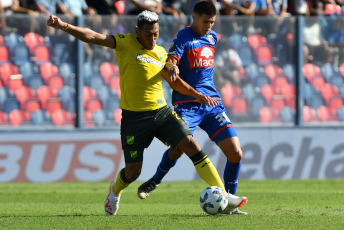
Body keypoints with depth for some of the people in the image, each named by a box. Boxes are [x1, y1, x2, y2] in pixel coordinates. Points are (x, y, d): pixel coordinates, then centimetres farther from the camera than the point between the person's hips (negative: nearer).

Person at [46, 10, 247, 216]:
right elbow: (93, 37, -16)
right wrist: (64, 26, -29)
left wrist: (198, 95, 14)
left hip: (162, 112, 4)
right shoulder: (126, 43, -5)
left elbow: (174, 81, 24)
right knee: (133, 171, 0)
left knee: (191, 145, -12)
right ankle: (115, 191, 37)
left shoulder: (161, 52, 10)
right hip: (134, 117, -4)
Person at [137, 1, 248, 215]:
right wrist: (172, 67, -44)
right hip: (187, 103, -6)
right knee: (179, 146, -25)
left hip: (212, 103, 6)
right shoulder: (184, 37, -5)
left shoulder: (212, 37, 15)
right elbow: (171, 60, -21)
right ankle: (155, 181, 4)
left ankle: (228, 203, 8)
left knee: (236, 153, -5)